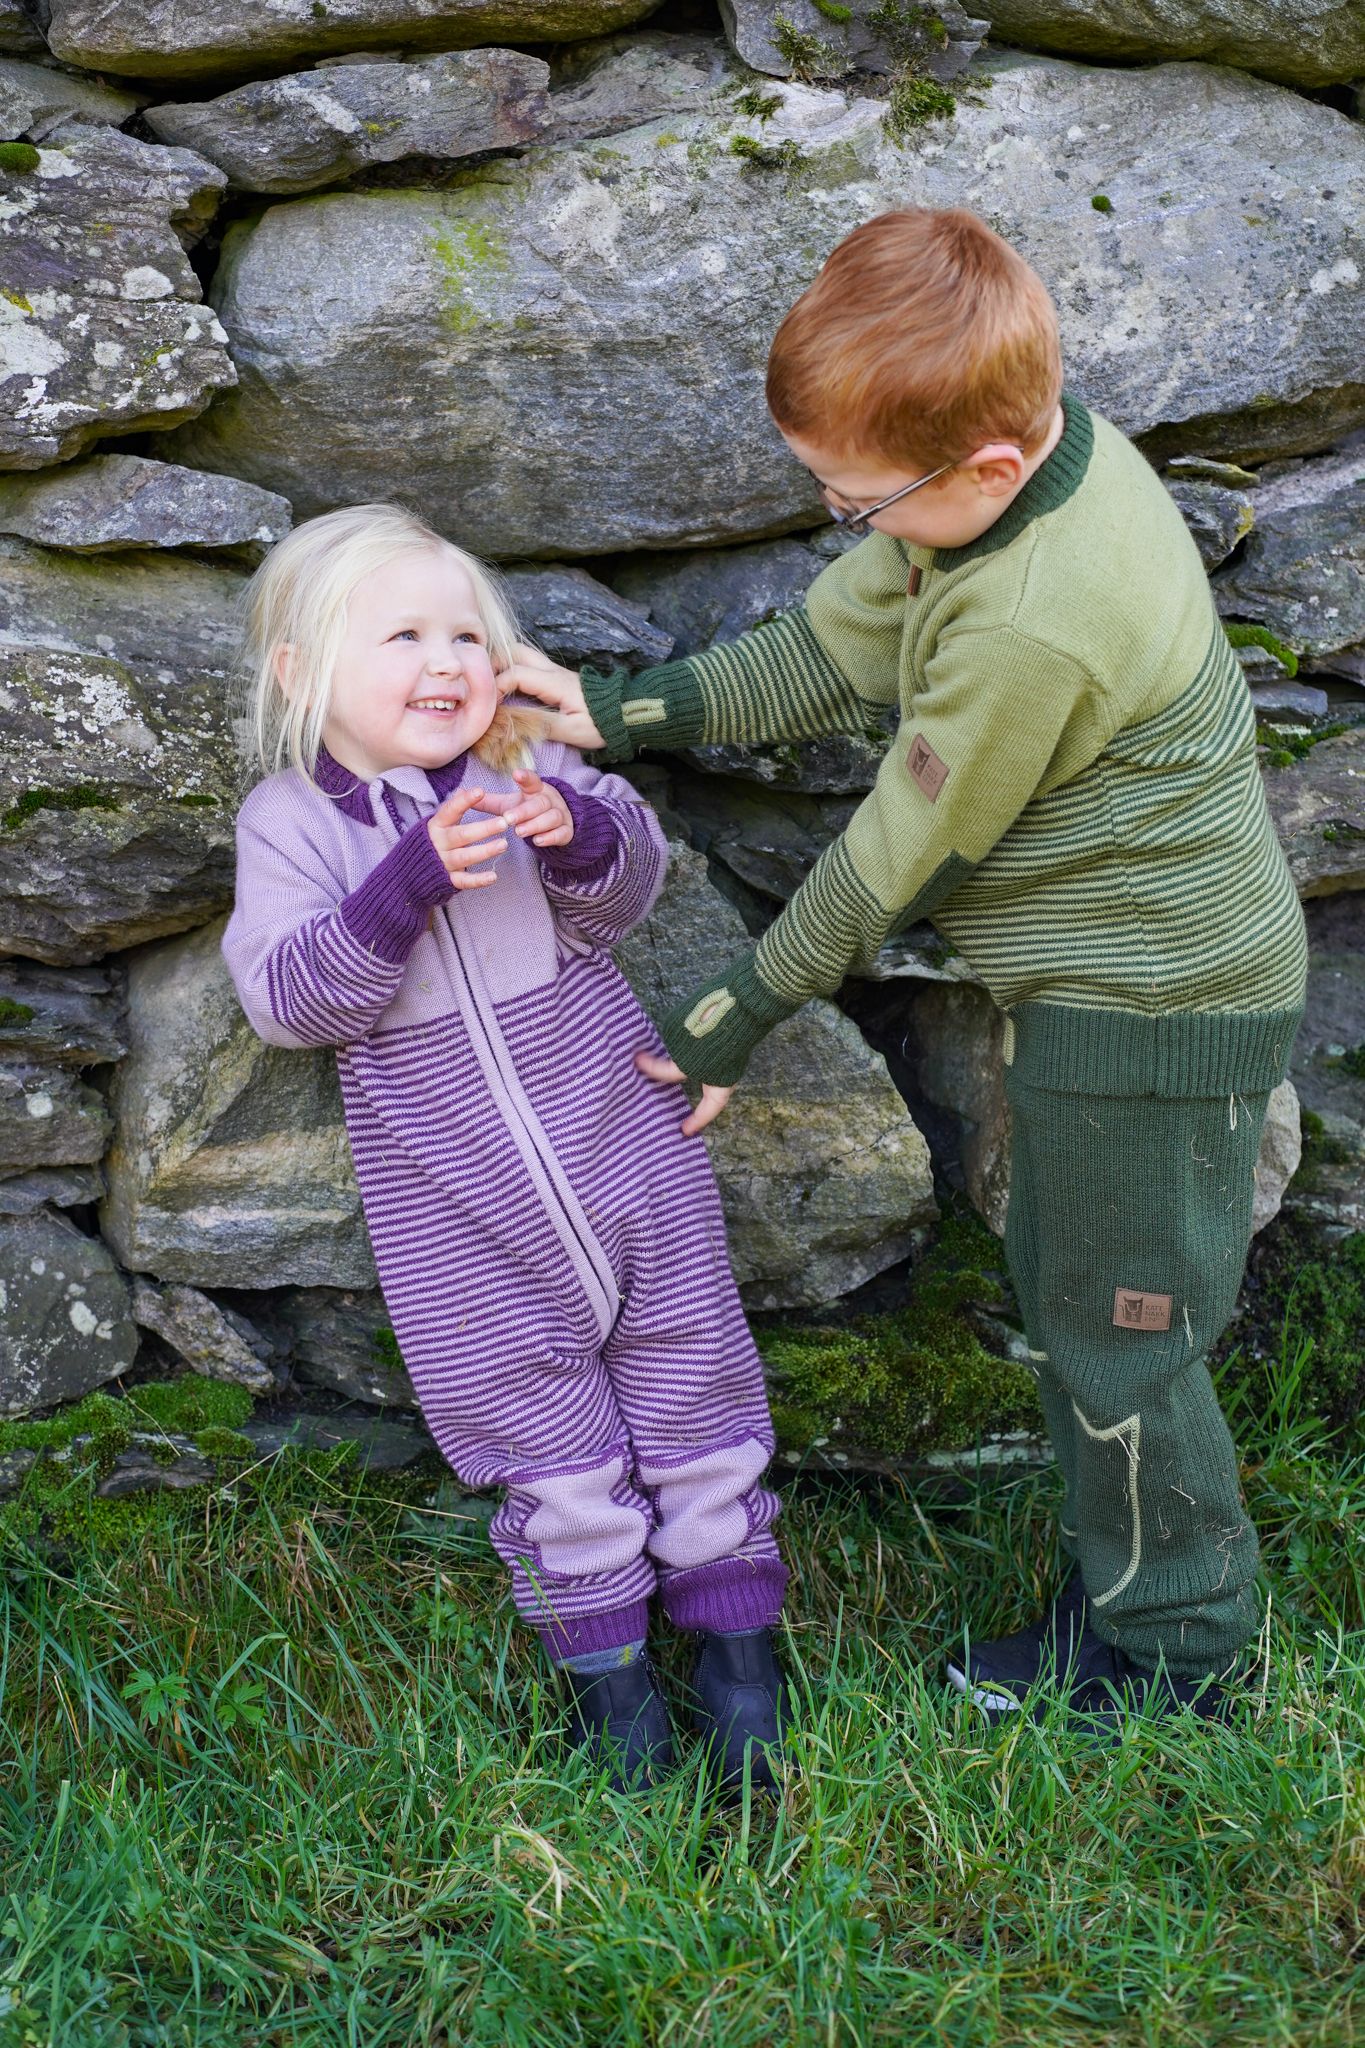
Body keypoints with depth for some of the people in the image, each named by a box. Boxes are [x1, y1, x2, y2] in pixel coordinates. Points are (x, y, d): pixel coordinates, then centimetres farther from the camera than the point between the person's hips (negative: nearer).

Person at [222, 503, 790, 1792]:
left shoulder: (527, 768, -2)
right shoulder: (287, 822, -5)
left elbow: (625, 897, -3)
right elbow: (288, 1002, -14)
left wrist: (580, 833, -26)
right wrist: (407, 884, -27)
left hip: (619, 1134, 2)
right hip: (458, 1204, -1)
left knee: (690, 1385, 10)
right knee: (547, 1438, 9)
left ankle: (735, 1639, 28)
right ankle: (605, 1662, 29)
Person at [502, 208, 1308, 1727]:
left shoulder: (1033, 626, -35)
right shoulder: (1022, 435, -7)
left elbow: (898, 855, -22)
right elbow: (835, 645, 3)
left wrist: (729, 1019, -9)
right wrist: (622, 712, -1)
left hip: (1154, 1013, -10)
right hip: (1099, 976, 10)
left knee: (1115, 1345, 8)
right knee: (1066, 1301, 22)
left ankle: (1169, 1657, 30)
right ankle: (1124, 1588, 41)